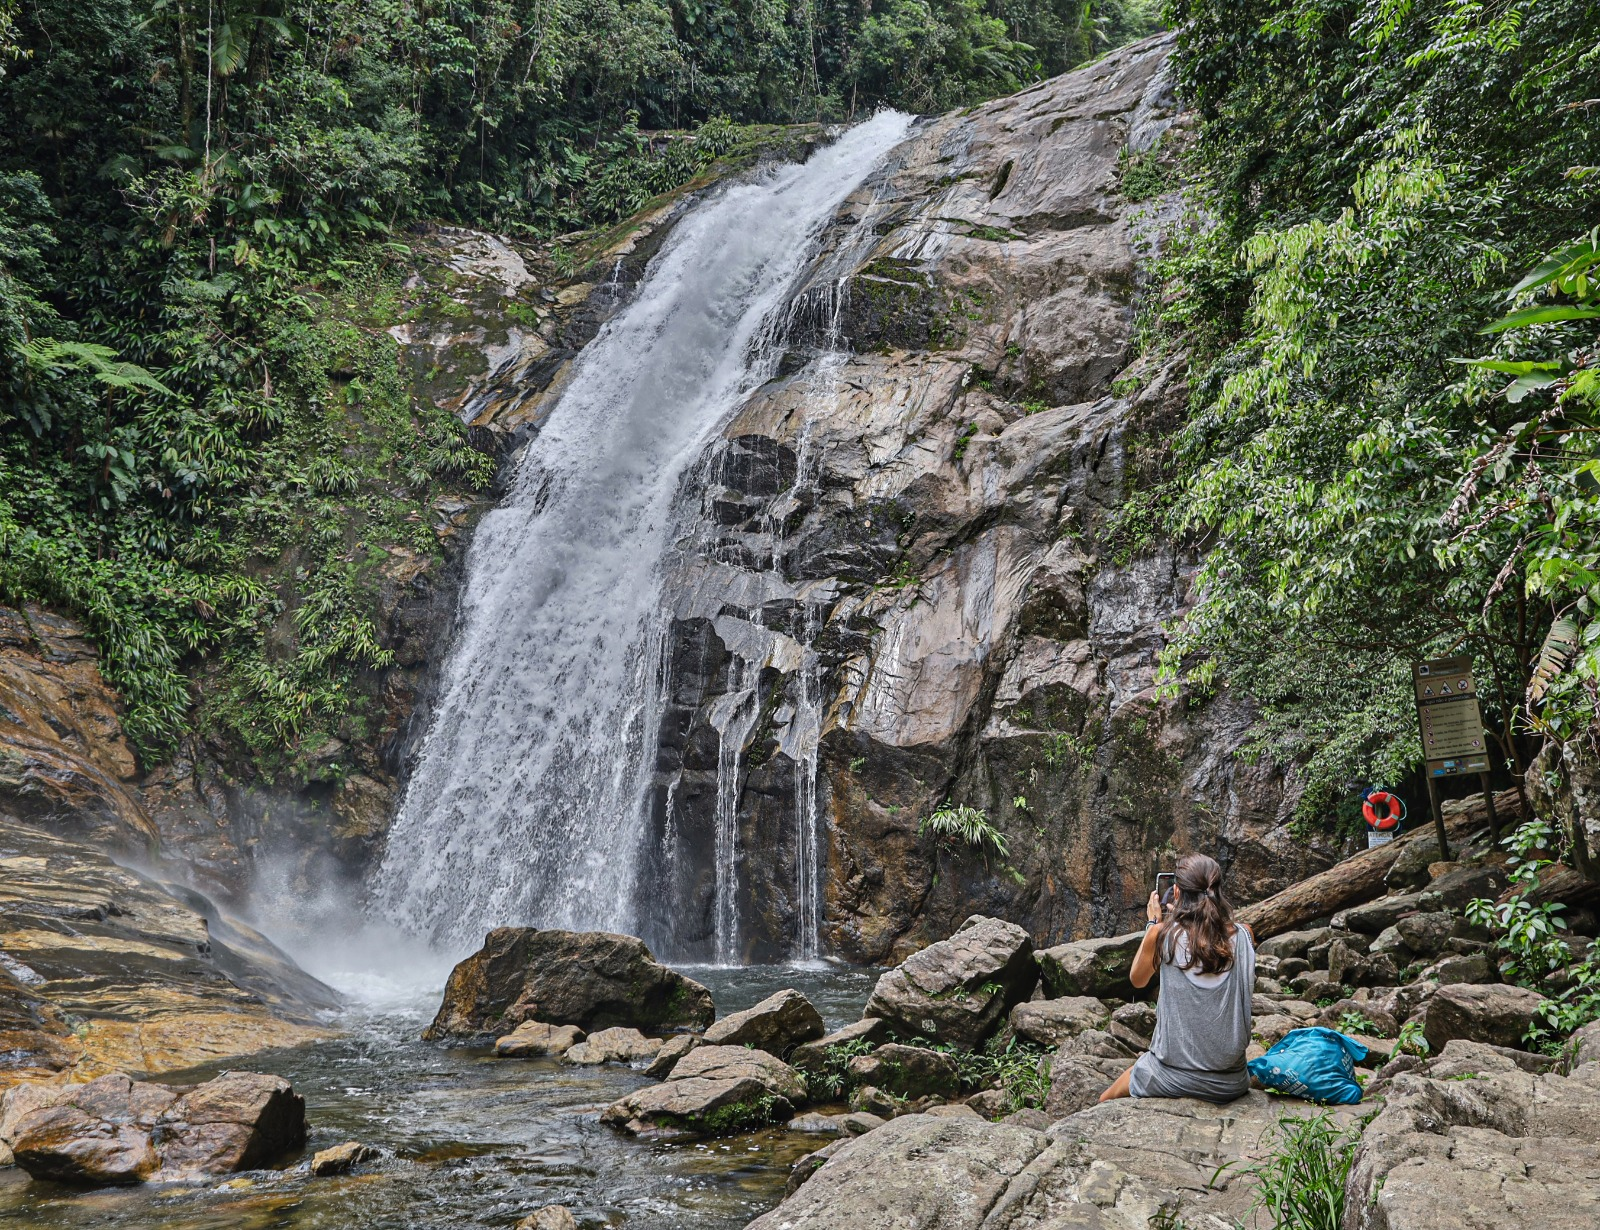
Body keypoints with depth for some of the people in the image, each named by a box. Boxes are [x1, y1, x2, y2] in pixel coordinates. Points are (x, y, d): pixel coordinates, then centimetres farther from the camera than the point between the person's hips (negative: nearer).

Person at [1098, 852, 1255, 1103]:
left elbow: (1137, 979, 8)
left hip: (1175, 1077, -3)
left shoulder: (1163, 934, -13)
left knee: (1106, 1103, 23)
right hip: (1232, 1083, 4)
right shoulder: (1242, 935, -7)